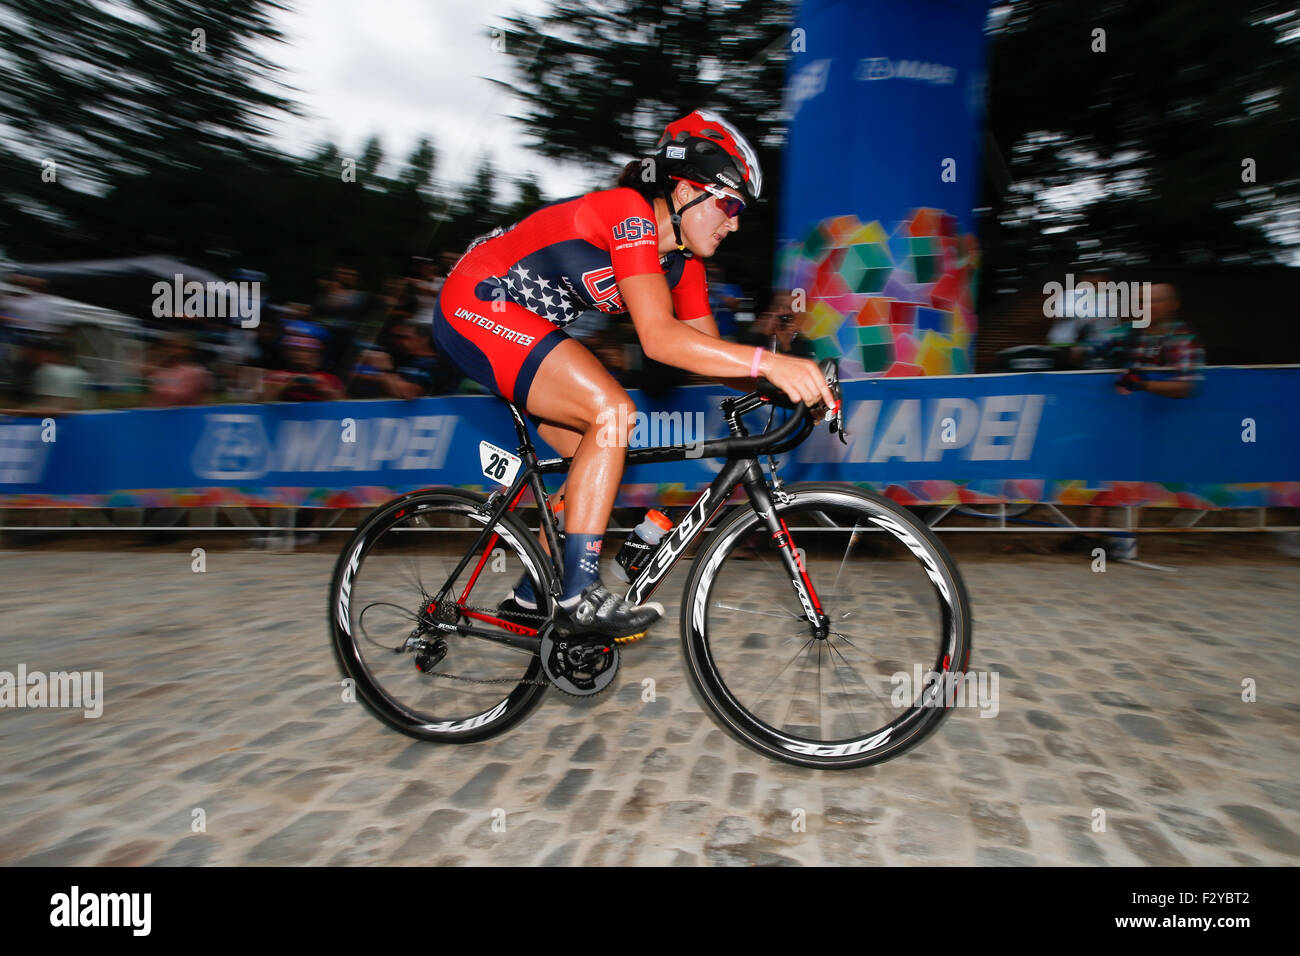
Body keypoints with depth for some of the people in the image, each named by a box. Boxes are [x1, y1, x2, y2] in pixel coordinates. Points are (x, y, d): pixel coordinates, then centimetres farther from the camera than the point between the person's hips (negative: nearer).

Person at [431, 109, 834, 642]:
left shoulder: (682, 261, 3)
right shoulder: (630, 213, -24)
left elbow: (709, 349, 0)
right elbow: (658, 338, -36)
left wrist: (782, 383, -15)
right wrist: (768, 362, -41)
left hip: (521, 320, 9)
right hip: (475, 303, -9)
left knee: (598, 459, 4)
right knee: (611, 412, -24)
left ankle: (531, 597, 16)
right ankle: (580, 598, -19)